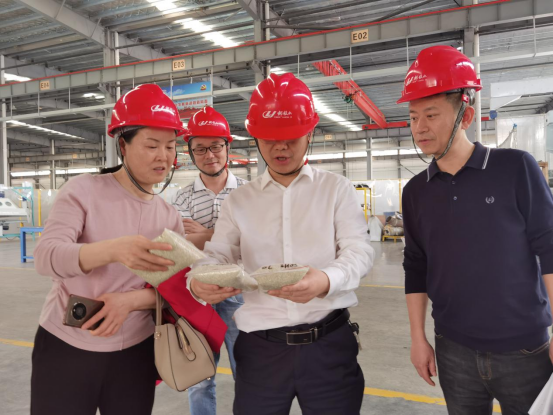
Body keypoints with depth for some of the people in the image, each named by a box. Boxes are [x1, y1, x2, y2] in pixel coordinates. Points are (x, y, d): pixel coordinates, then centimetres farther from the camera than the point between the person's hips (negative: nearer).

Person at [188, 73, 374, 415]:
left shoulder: (337, 189, 3)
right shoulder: (239, 200, 9)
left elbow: (359, 251, -5)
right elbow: (217, 257, 4)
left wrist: (327, 280, -27)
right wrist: (199, 282, -20)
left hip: (329, 343, -1)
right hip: (260, 347, 2)